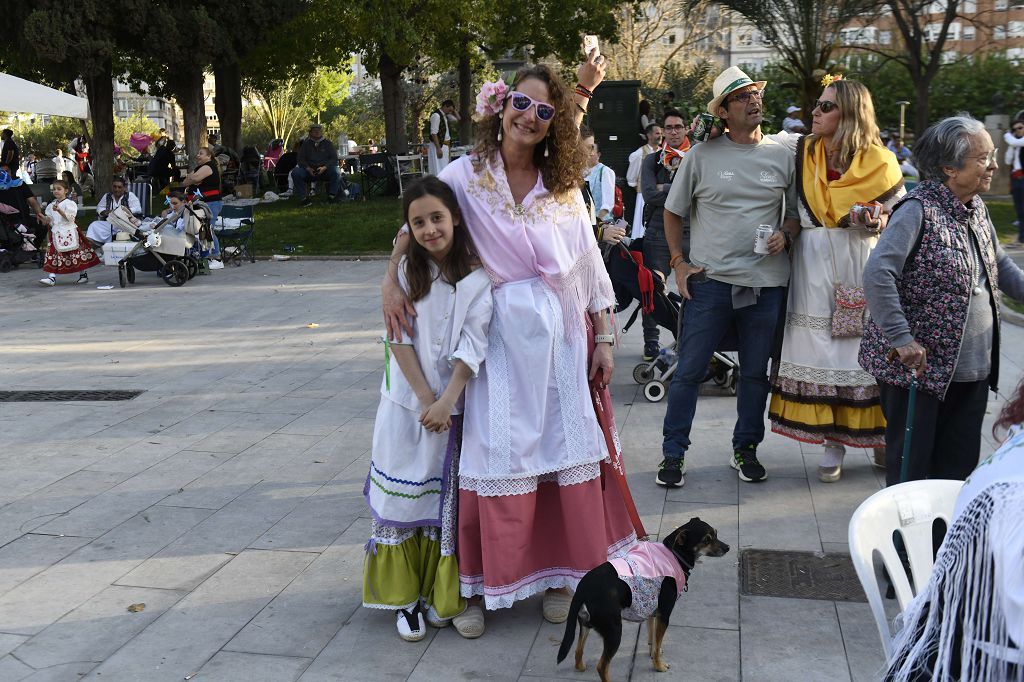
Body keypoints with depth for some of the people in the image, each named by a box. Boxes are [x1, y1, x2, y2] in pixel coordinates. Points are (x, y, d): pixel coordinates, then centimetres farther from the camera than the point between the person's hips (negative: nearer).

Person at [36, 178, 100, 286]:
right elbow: (50, 221, 19)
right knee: (54, 254, -4)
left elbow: (69, 218, -17)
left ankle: (83, 275, 16)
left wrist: (59, 210, -26)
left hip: (68, 232, -5)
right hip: (56, 233, 5)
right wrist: (44, 219, 0)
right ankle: (52, 277, -7)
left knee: (76, 254, 2)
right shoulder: (51, 205, 14)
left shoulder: (70, 203, -5)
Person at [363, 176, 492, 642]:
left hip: (456, 402, -1)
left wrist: (446, 402, -18)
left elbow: (473, 346, -11)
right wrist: (426, 401, -11)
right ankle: (406, 597, 15)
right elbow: (400, 341, -5)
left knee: (449, 499, 6)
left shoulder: (478, 275, -6)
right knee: (406, 495, 4)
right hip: (408, 402, 1)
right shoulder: (407, 270, -2)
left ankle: (446, 596, 20)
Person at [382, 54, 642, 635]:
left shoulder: (564, 185, 5)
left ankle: (561, 573, 24)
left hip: (564, 336, 3)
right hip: (502, 336, -2)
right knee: (498, 454, 1)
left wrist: (604, 340, 4)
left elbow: (591, 265, 6)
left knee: (569, 451, 7)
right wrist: (391, 283, -7)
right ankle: (484, 582, 16)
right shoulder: (466, 176, -1)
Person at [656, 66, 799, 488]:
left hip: (766, 283, 3)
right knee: (689, 372, 0)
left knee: (756, 373, 11)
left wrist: (785, 235, -6)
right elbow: (672, 212, 8)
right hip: (710, 280, -2)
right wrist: (679, 263, 1)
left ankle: (745, 450, 27)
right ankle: (673, 454, 12)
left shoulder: (782, 156, 7)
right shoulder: (702, 155, 0)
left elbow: (797, 213, 16)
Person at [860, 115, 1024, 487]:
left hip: (973, 369, 8)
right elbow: (877, 274, -26)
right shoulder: (919, 210, -17)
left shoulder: (976, 209, 9)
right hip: (919, 366, -8)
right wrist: (901, 340, -25)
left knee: (960, 468, 15)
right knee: (912, 467, 4)